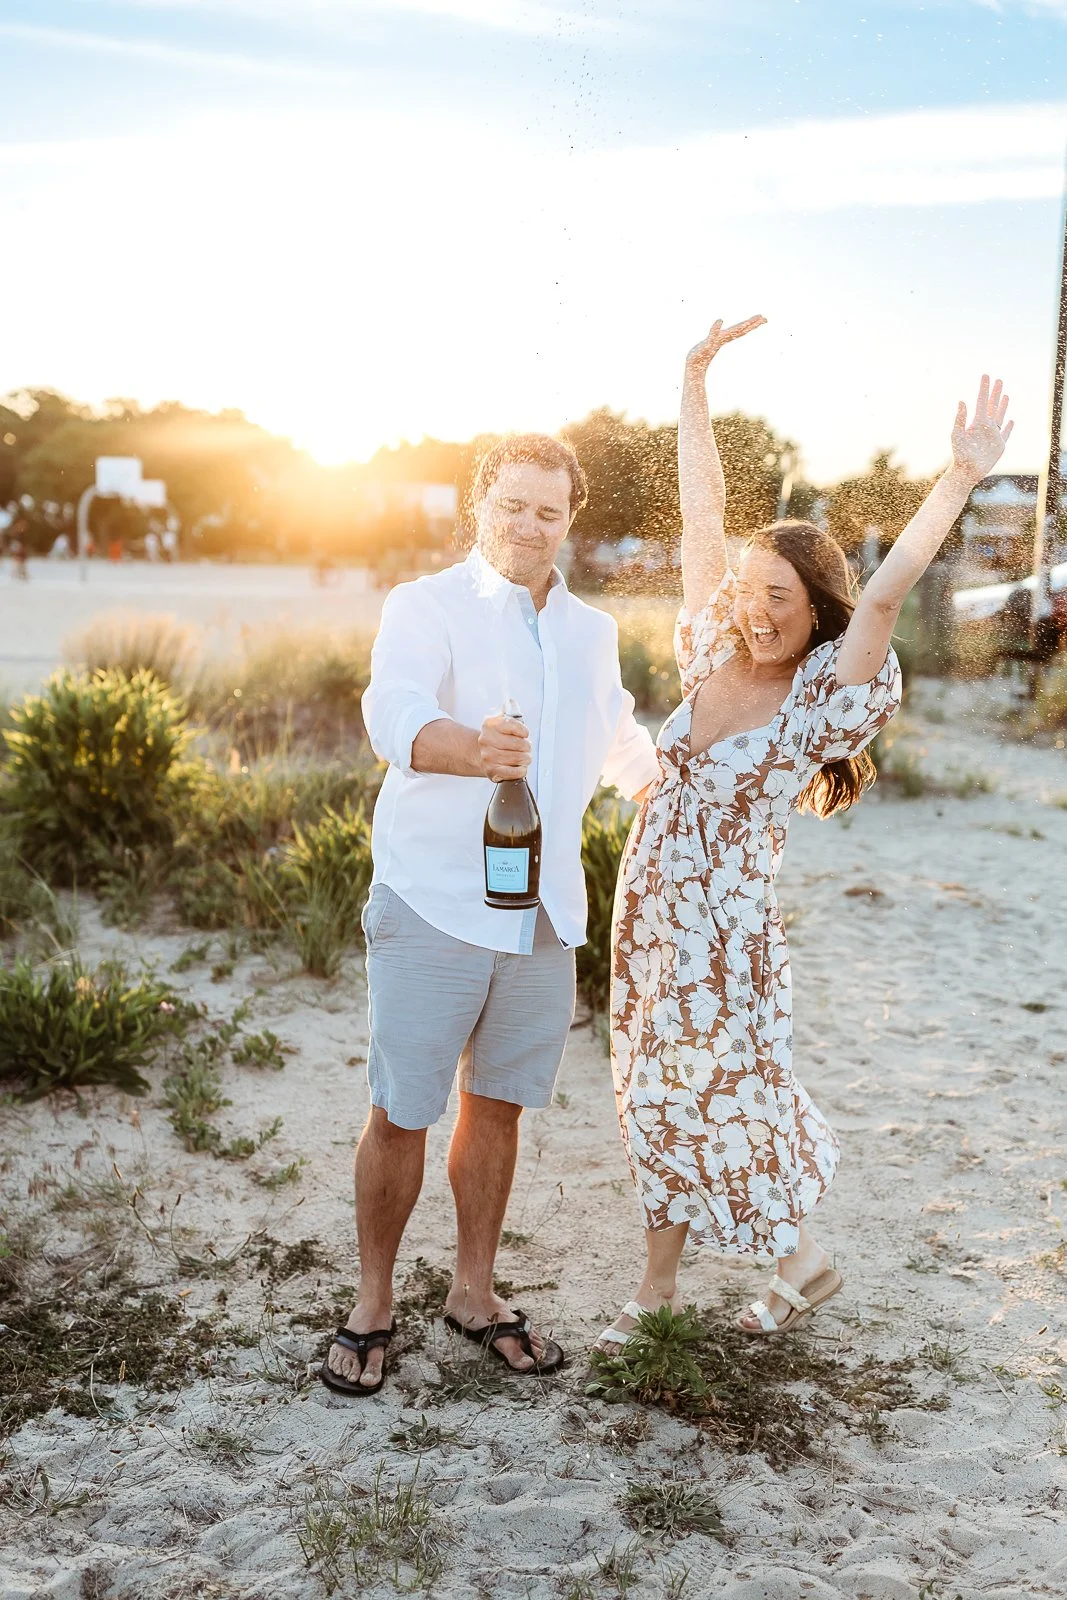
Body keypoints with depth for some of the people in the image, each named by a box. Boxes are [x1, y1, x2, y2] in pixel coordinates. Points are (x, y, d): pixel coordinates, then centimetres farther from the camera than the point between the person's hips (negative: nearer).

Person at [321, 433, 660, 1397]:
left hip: (543, 912, 5)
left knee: (497, 1104, 14)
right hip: (432, 907, -5)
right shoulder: (426, 607, -6)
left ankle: (474, 1292, 30)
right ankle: (372, 1305, 19)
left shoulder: (593, 632, 14)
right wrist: (469, 749, -46)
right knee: (402, 1113, 1)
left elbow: (622, 743, 34)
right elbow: (394, 713, -27)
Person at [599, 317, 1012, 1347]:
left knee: (730, 1099, 8)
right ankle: (658, 1282, 32)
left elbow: (881, 600, -28)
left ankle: (802, 1261, 34)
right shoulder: (715, 656, 0)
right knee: (655, 1095, 15)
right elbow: (701, 519, 0)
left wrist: (961, 481, -37)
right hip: (647, 911, 5)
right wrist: (695, 385, -1)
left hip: (723, 928, -5)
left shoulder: (823, 702, -12)